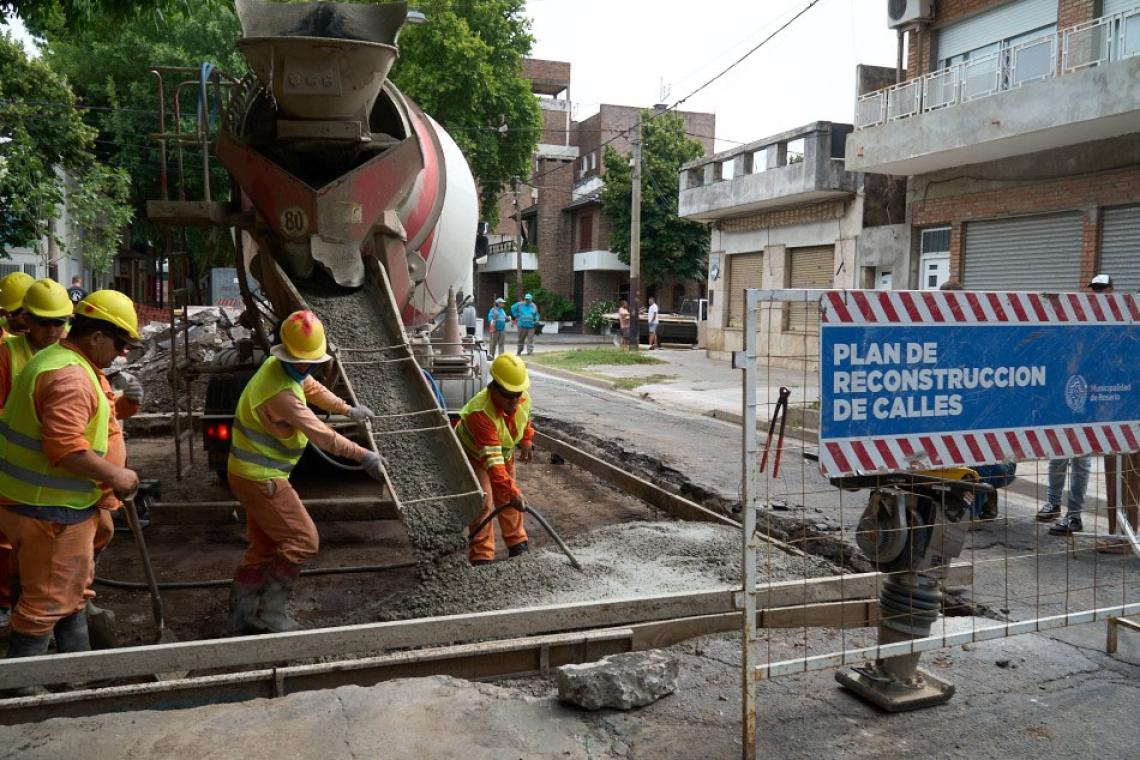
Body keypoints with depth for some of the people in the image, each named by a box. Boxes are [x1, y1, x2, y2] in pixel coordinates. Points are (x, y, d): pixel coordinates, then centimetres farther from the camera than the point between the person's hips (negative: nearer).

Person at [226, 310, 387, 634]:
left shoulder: (285, 368, 4)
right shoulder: (280, 391, -27)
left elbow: (313, 388, 24)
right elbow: (319, 433, -25)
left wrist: (348, 409, 26)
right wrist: (363, 455, -19)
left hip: (253, 473, 10)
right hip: (259, 477, -10)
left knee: (263, 546, 17)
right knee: (302, 540, -6)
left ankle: (241, 617, 25)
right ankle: (272, 613, 3)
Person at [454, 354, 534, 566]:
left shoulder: (524, 398, -23)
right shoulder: (480, 412, -44)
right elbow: (491, 459, -49)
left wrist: (526, 442, 16)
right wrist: (511, 491, -53)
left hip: (504, 451, 6)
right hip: (473, 454, -6)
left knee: (508, 499, 12)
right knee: (483, 501, -15)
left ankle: (517, 545, 26)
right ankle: (482, 556, -8)